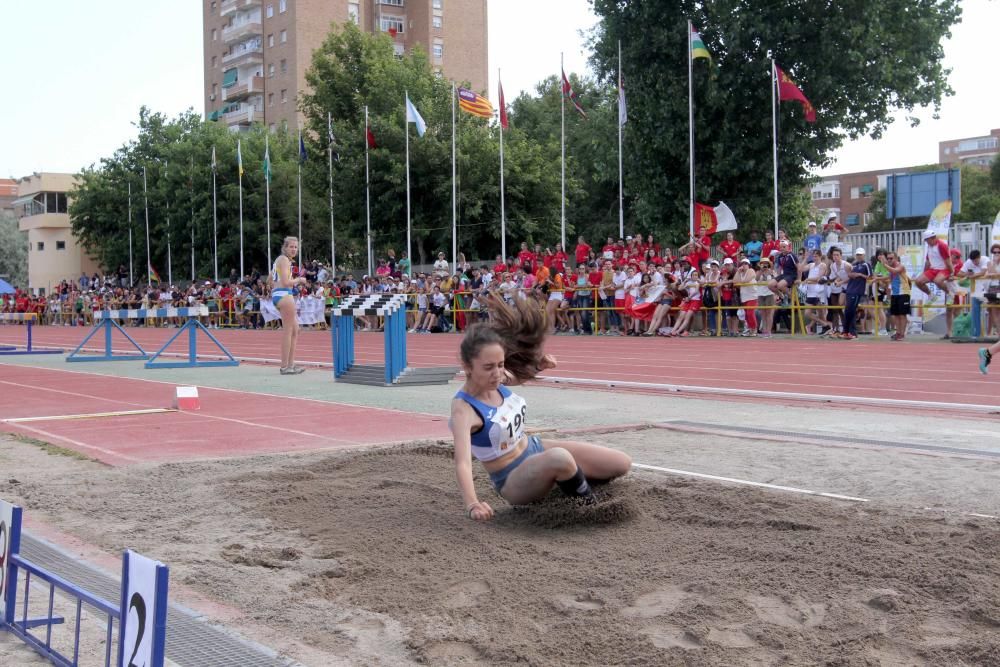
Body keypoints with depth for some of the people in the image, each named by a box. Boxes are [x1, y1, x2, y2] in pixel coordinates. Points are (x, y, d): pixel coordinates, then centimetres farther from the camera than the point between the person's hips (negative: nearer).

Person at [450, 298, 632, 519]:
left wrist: (538, 365, -6)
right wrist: (472, 505, -60)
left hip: (535, 448, 8)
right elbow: (462, 462, -42)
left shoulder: (496, 380, -8)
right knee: (559, 458, -41)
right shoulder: (464, 408, -28)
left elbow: (519, 375, 17)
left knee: (622, 463, 1)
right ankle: (588, 505, -11)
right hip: (513, 480, -7)